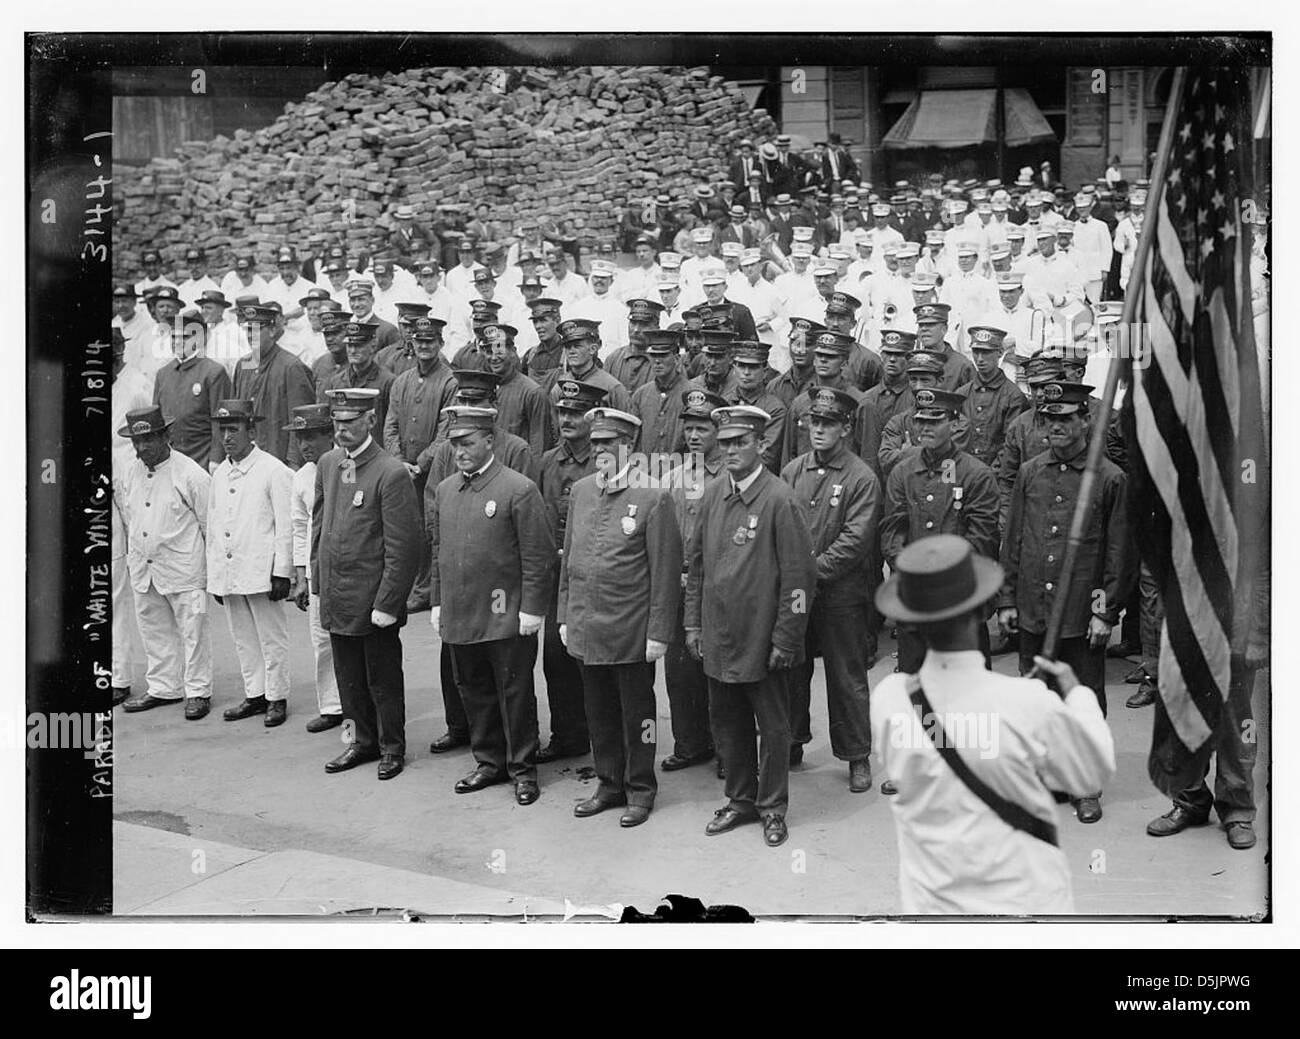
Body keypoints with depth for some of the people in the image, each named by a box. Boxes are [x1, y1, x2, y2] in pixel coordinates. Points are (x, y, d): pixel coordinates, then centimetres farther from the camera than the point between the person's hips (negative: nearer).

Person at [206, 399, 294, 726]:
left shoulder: (274, 471, -8)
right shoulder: (219, 474, 12)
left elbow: (285, 526, -9)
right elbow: (213, 526, 17)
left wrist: (281, 573, -12)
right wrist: (214, 574, 14)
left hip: (261, 572, -6)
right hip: (227, 573, 6)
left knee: (272, 638, 3)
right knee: (243, 639, 13)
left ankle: (277, 698, 12)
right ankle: (254, 695, 23)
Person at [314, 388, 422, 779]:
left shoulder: (391, 474, -16)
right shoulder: (327, 464, 7)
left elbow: (402, 549, -17)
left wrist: (387, 604, -17)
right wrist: (318, 579, 12)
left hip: (373, 601, -6)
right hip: (336, 599, 6)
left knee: (383, 679, 8)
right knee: (349, 677, 17)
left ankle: (392, 747, 24)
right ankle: (363, 741, 33)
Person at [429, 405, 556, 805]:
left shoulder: (519, 490, -11)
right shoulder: (445, 490, 9)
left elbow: (538, 557, -11)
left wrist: (532, 610, -12)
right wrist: (437, 603, 14)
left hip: (506, 619, -6)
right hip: (458, 618, 6)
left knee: (515, 694, 5)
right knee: (474, 692, 15)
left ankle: (523, 768, 18)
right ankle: (489, 761, 29)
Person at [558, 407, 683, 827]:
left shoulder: (653, 497, -10)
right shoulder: (580, 491, 8)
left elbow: (665, 571, -10)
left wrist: (658, 632, -12)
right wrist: (565, 616, 11)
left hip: (631, 631, -5)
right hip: (587, 628, 5)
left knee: (636, 712, 8)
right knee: (599, 711, 15)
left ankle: (640, 790, 22)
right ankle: (610, 784, 30)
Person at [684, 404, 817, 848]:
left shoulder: (780, 500, -12)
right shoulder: (711, 496, 6)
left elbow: (797, 575, -12)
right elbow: (696, 563, 13)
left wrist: (785, 639, -13)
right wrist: (693, 623, 10)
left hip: (762, 641, -5)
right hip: (718, 638, 5)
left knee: (772, 727, 8)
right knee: (726, 723, 15)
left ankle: (773, 808, 23)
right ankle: (740, 800, 31)